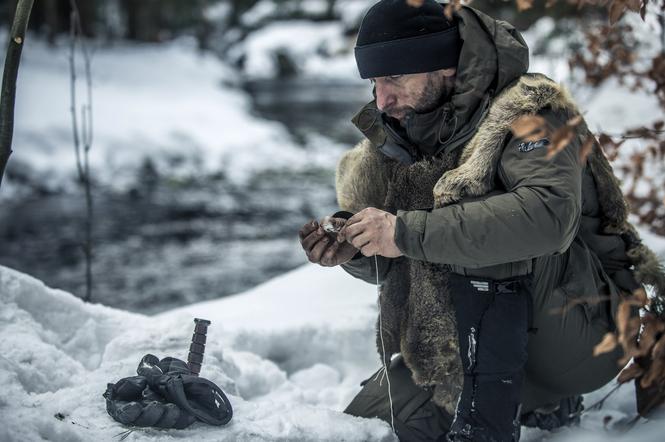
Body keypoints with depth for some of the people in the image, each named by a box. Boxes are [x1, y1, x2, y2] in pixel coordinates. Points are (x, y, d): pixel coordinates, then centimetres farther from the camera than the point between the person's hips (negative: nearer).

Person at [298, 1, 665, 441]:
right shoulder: (416, 133, 3)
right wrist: (352, 245, -18)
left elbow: (549, 214, -39)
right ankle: (539, 402, 13)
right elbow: (393, 266, 5)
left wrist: (408, 232, -37)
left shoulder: (528, 110, -17)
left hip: (583, 324, -7)